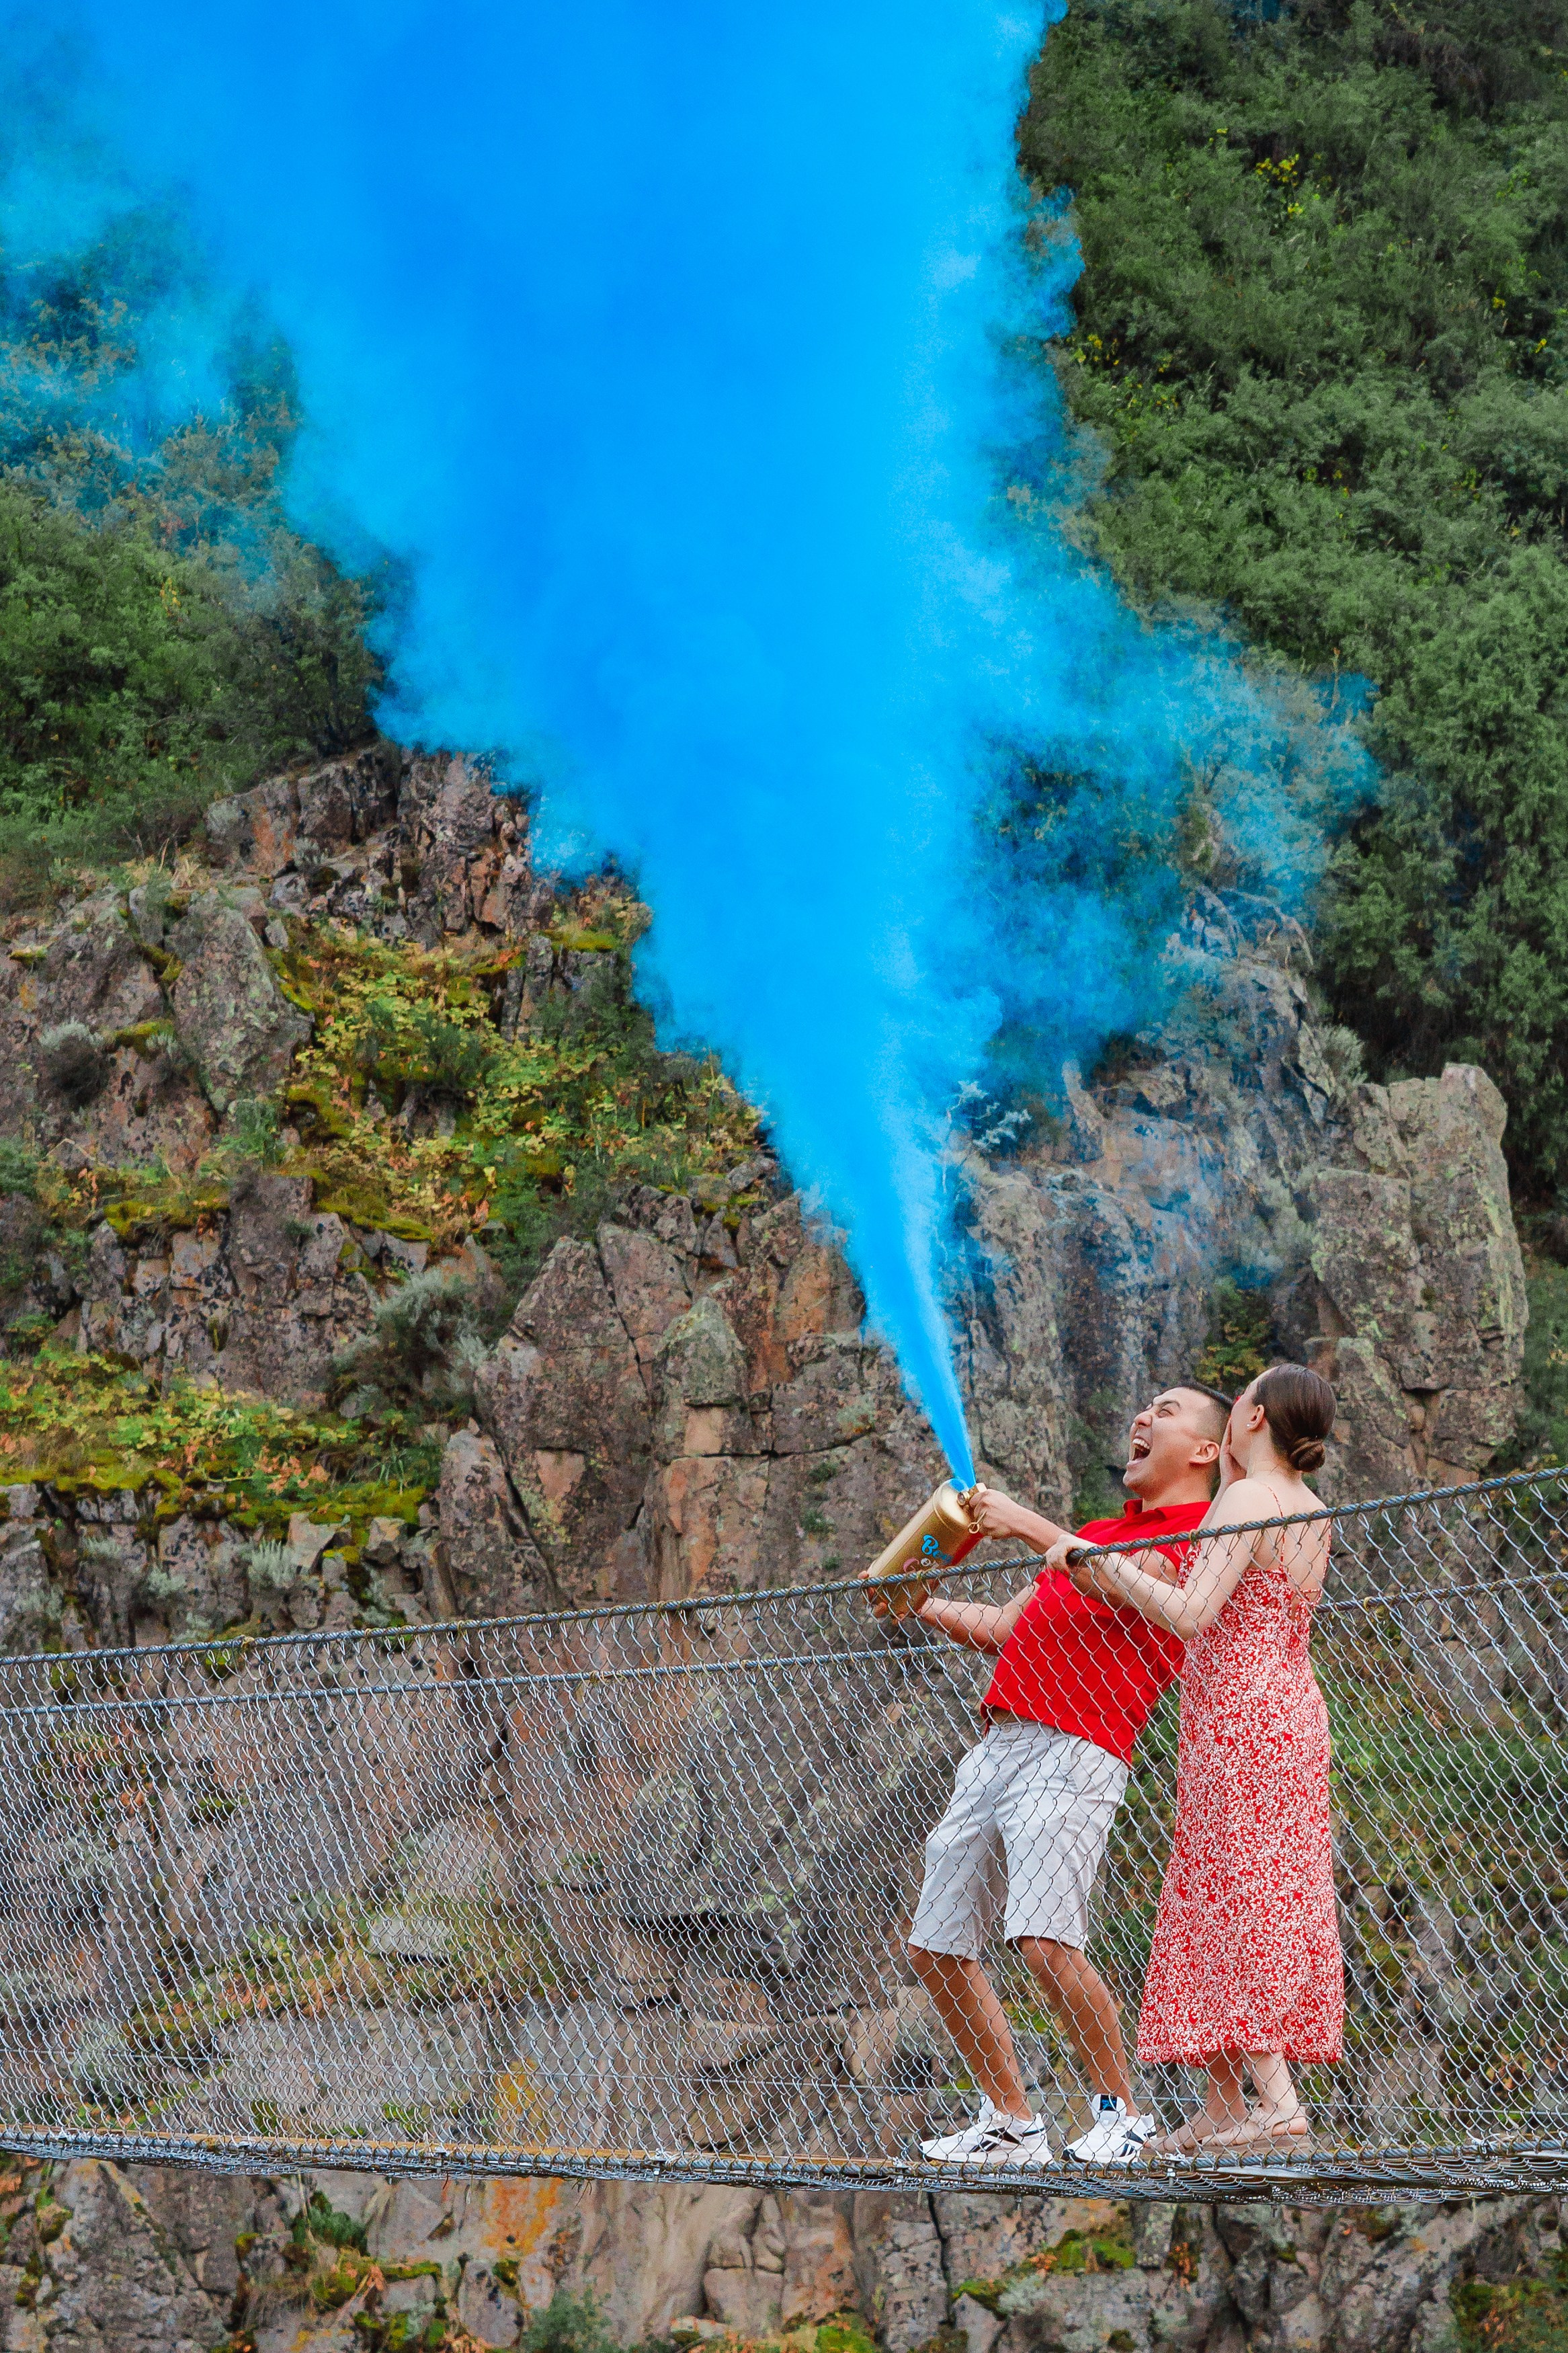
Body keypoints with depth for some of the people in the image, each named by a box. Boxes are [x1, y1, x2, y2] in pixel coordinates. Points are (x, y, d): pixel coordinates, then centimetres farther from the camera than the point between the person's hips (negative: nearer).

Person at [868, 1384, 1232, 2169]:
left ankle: (1120, 2111, -7)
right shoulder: (1096, 1532, 30)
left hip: (1073, 1751, -9)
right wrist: (923, 1606, 22)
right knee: (934, 1946, 5)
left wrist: (1028, 1526, -15)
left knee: (1044, 1939, -24)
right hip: (997, 1743, 9)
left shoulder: (1197, 1532, 2)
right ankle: (1010, 2123, 13)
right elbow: (1002, 1627, 33)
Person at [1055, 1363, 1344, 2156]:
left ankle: (1276, 2099, -10)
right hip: (1291, 1713, 9)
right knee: (1266, 1901, 9)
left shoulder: (1246, 1502, -14)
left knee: (1237, 1897, -6)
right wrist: (1229, 1473, 18)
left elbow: (1191, 1615, -23)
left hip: (1236, 1722, -9)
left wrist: (1110, 1567, -13)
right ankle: (1223, 2106, 13)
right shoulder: (1312, 1513, 12)